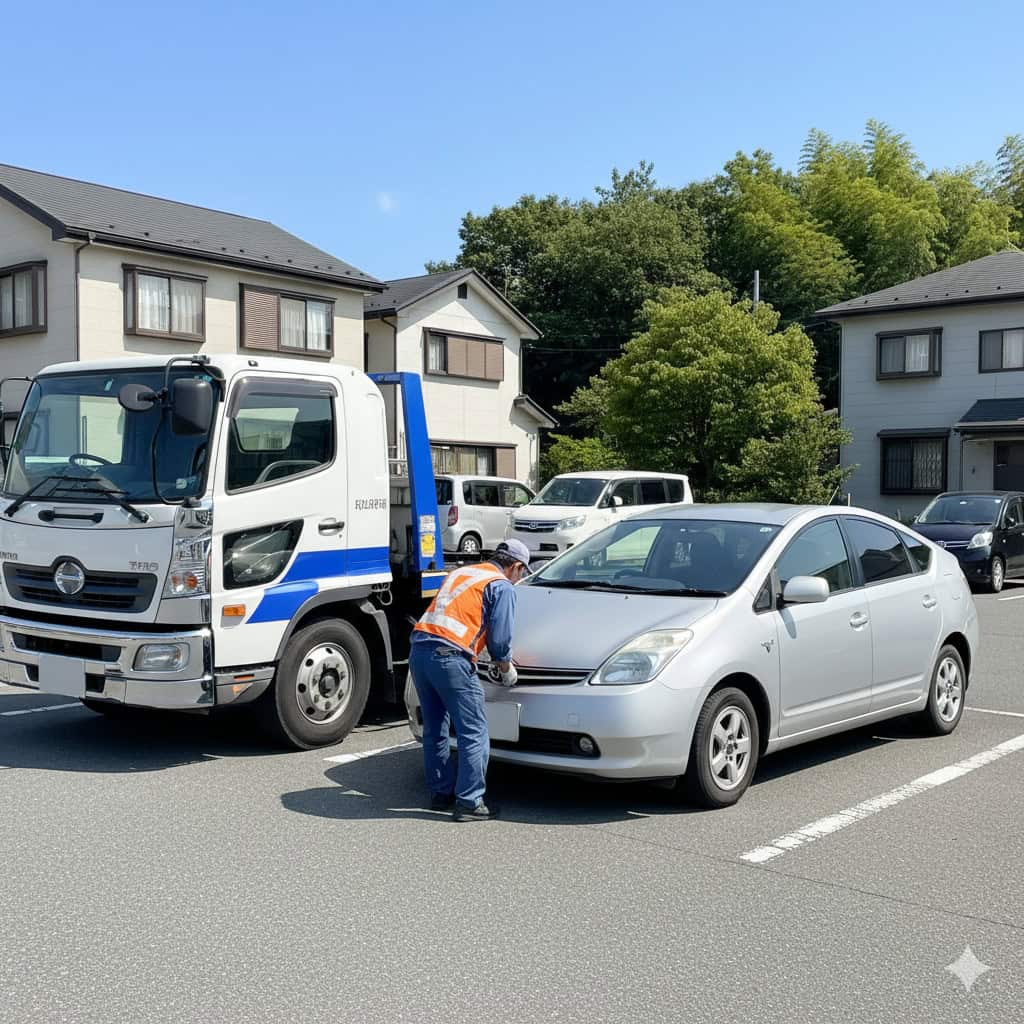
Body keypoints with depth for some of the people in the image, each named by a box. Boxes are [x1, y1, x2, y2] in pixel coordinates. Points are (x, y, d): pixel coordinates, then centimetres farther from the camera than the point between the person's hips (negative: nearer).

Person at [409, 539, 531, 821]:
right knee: (474, 732, 0)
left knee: (434, 729, 18)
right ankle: (469, 802, 0)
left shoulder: (460, 573, 27)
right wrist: (506, 670, 16)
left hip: (418, 651, 8)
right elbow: (500, 639, -4)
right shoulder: (502, 587, 3)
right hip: (450, 658, -8)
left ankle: (440, 793, 27)